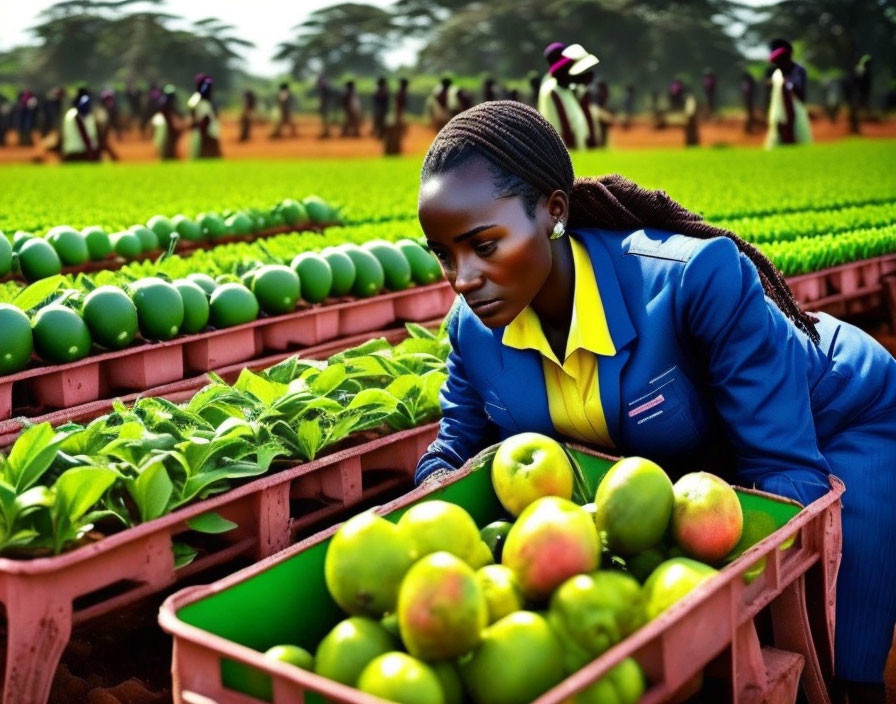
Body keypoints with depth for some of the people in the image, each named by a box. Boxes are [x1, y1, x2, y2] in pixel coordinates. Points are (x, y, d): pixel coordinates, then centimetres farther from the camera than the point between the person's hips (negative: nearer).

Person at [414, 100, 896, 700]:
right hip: (689, 465, 5)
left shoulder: (696, 277, -39)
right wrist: (434, 493, -27)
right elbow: (458, 446, -3)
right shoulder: (474, 326, -20)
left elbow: (788, 472, -35)